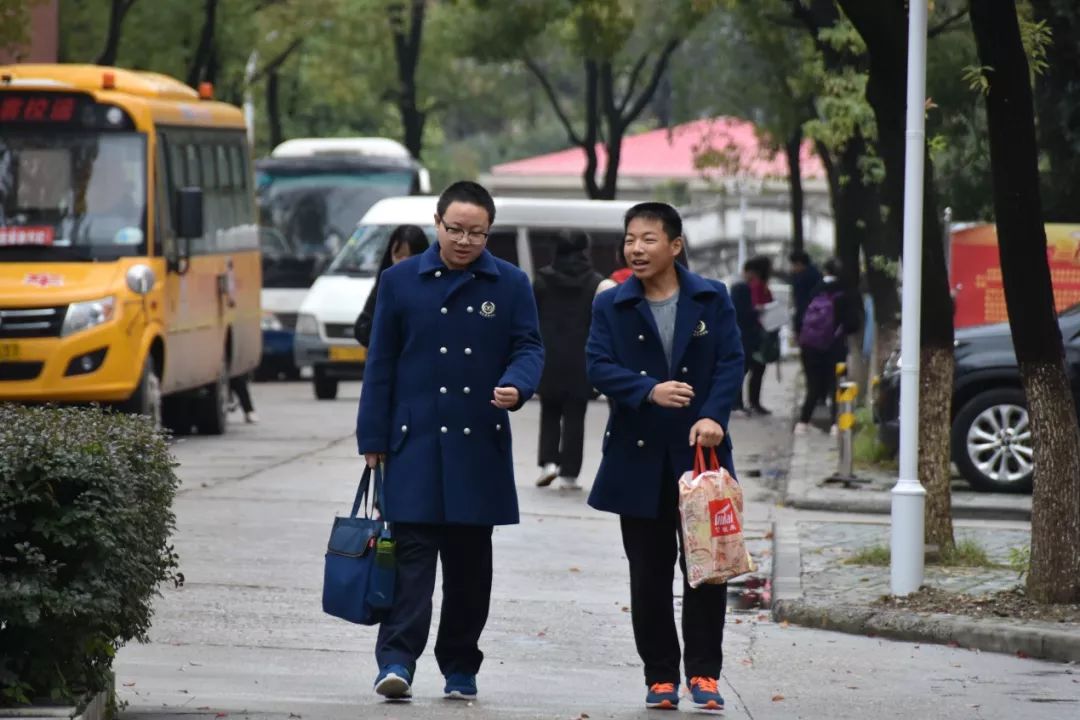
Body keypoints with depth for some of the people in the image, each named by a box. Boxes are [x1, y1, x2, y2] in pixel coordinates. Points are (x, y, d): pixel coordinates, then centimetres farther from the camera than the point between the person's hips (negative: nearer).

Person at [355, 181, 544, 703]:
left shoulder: (510, 285, 6)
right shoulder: (401, 281, 5)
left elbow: (529, 347, 5)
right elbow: (381, 363, 6)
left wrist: (515, 387, -18)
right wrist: (373, 438, 3)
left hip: (480, 445, 1)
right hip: (416, 443, -1)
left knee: (470, 561, 7)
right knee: (412, 552, -9)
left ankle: (460, 668, 14)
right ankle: (397, 660, -15)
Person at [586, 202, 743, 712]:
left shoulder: (712, 299, 3)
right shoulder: (611, 305, 4)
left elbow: (730, 362, -3)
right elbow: (599, 366, -6)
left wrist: (713, 417, -19)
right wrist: (649, 391, -22)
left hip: (699, 452, -1)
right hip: (639, 455, 1)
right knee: (649, 572, 5)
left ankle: (703, 672, 8)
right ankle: (660, 676, 12)